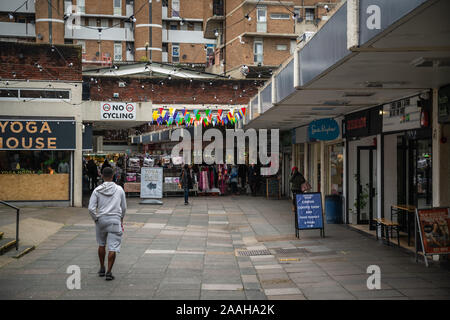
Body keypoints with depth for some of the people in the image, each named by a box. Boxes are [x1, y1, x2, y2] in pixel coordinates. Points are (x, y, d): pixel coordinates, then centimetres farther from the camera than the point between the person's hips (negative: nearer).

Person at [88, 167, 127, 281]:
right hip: (115, 220, -1)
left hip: (101, 220, 2)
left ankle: (102, 268, 28)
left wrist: (96, 219, 5)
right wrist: (121, 219, 22)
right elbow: (124, 207, 8)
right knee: (113, 247, 0)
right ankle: (109, 272, -4)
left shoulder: (97, 190, -2)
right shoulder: (119, 189, 0)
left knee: (101, 244, 20)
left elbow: (91, 208, -9)